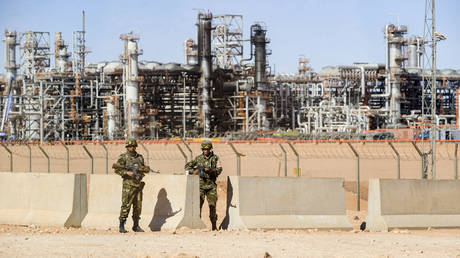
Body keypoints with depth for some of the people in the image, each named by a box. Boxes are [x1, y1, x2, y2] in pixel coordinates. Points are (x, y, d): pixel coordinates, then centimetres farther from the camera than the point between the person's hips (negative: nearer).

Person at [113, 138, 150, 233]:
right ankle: (121, 226, -6)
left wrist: (140, 168, -5)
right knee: (126, 205, -9)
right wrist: (127, 173, -19)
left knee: (138, 206, 6)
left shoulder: (140, 157, 15)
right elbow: (117, 169, -7)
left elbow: (146, 169, 18)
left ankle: (136, 225, 15)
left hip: (138, 184, 5)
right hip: (128, 185, -5)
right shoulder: (123, 157, -1)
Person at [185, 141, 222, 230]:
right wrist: (193, 171, -7)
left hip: (211, 186, 0)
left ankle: (214, 225, 7)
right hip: (200, 185, 0)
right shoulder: (198, 158, 6)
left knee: (212, 205, -4)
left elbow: (219, 170, -6)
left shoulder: (215, 158, 3)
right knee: (198, 204, -10)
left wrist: (210, 170, -23)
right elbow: (187, 166, 12)